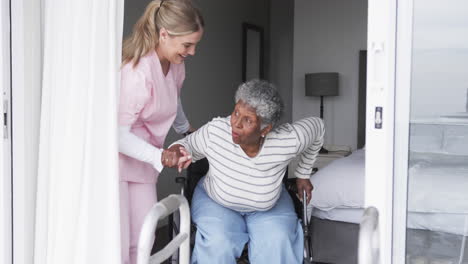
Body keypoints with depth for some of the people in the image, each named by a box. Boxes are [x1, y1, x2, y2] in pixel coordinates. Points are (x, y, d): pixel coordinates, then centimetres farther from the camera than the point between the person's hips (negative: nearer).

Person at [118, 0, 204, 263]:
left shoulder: (175, 63, 1)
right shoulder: (137, 72, -27)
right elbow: (119, 134, -26)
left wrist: (185, 127, 39)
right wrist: (160, 157, -37)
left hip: (140, 160, 8)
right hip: (116, 157, -8)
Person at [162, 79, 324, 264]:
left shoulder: (288, 141, -28)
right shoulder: (214, 131, -28)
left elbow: (317, 126, -6)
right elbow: (190, 145, -6)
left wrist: (303, 175, 4)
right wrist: (176, 150, -30)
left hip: (270, 207, 1)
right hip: (216, 201, 0)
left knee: (277, 243, -27)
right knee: (218, 244, -29)